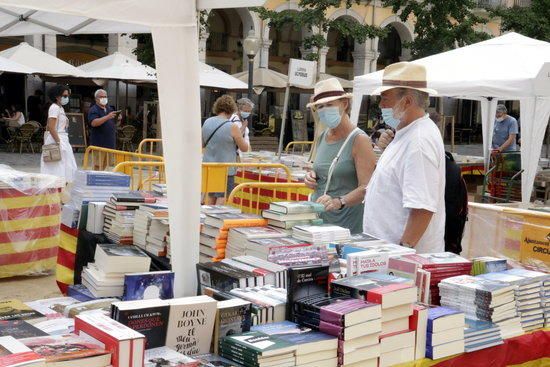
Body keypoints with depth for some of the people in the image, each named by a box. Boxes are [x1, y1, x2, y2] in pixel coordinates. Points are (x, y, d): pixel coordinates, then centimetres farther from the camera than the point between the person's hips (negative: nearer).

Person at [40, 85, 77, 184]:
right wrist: (58, 142, -22)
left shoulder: (60, 108, 16)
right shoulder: (54, 108, -13)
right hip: (56, 139, -10)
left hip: (62, 139, 10)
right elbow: (51, 127, -21)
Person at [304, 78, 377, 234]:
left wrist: (339, 202, -32)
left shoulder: (359, 140, -11)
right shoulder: (322, 138, 10)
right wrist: (312, 179, 4)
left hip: (347, 224, -6)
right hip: (318, 218, 6)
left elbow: (366, 188, -18)